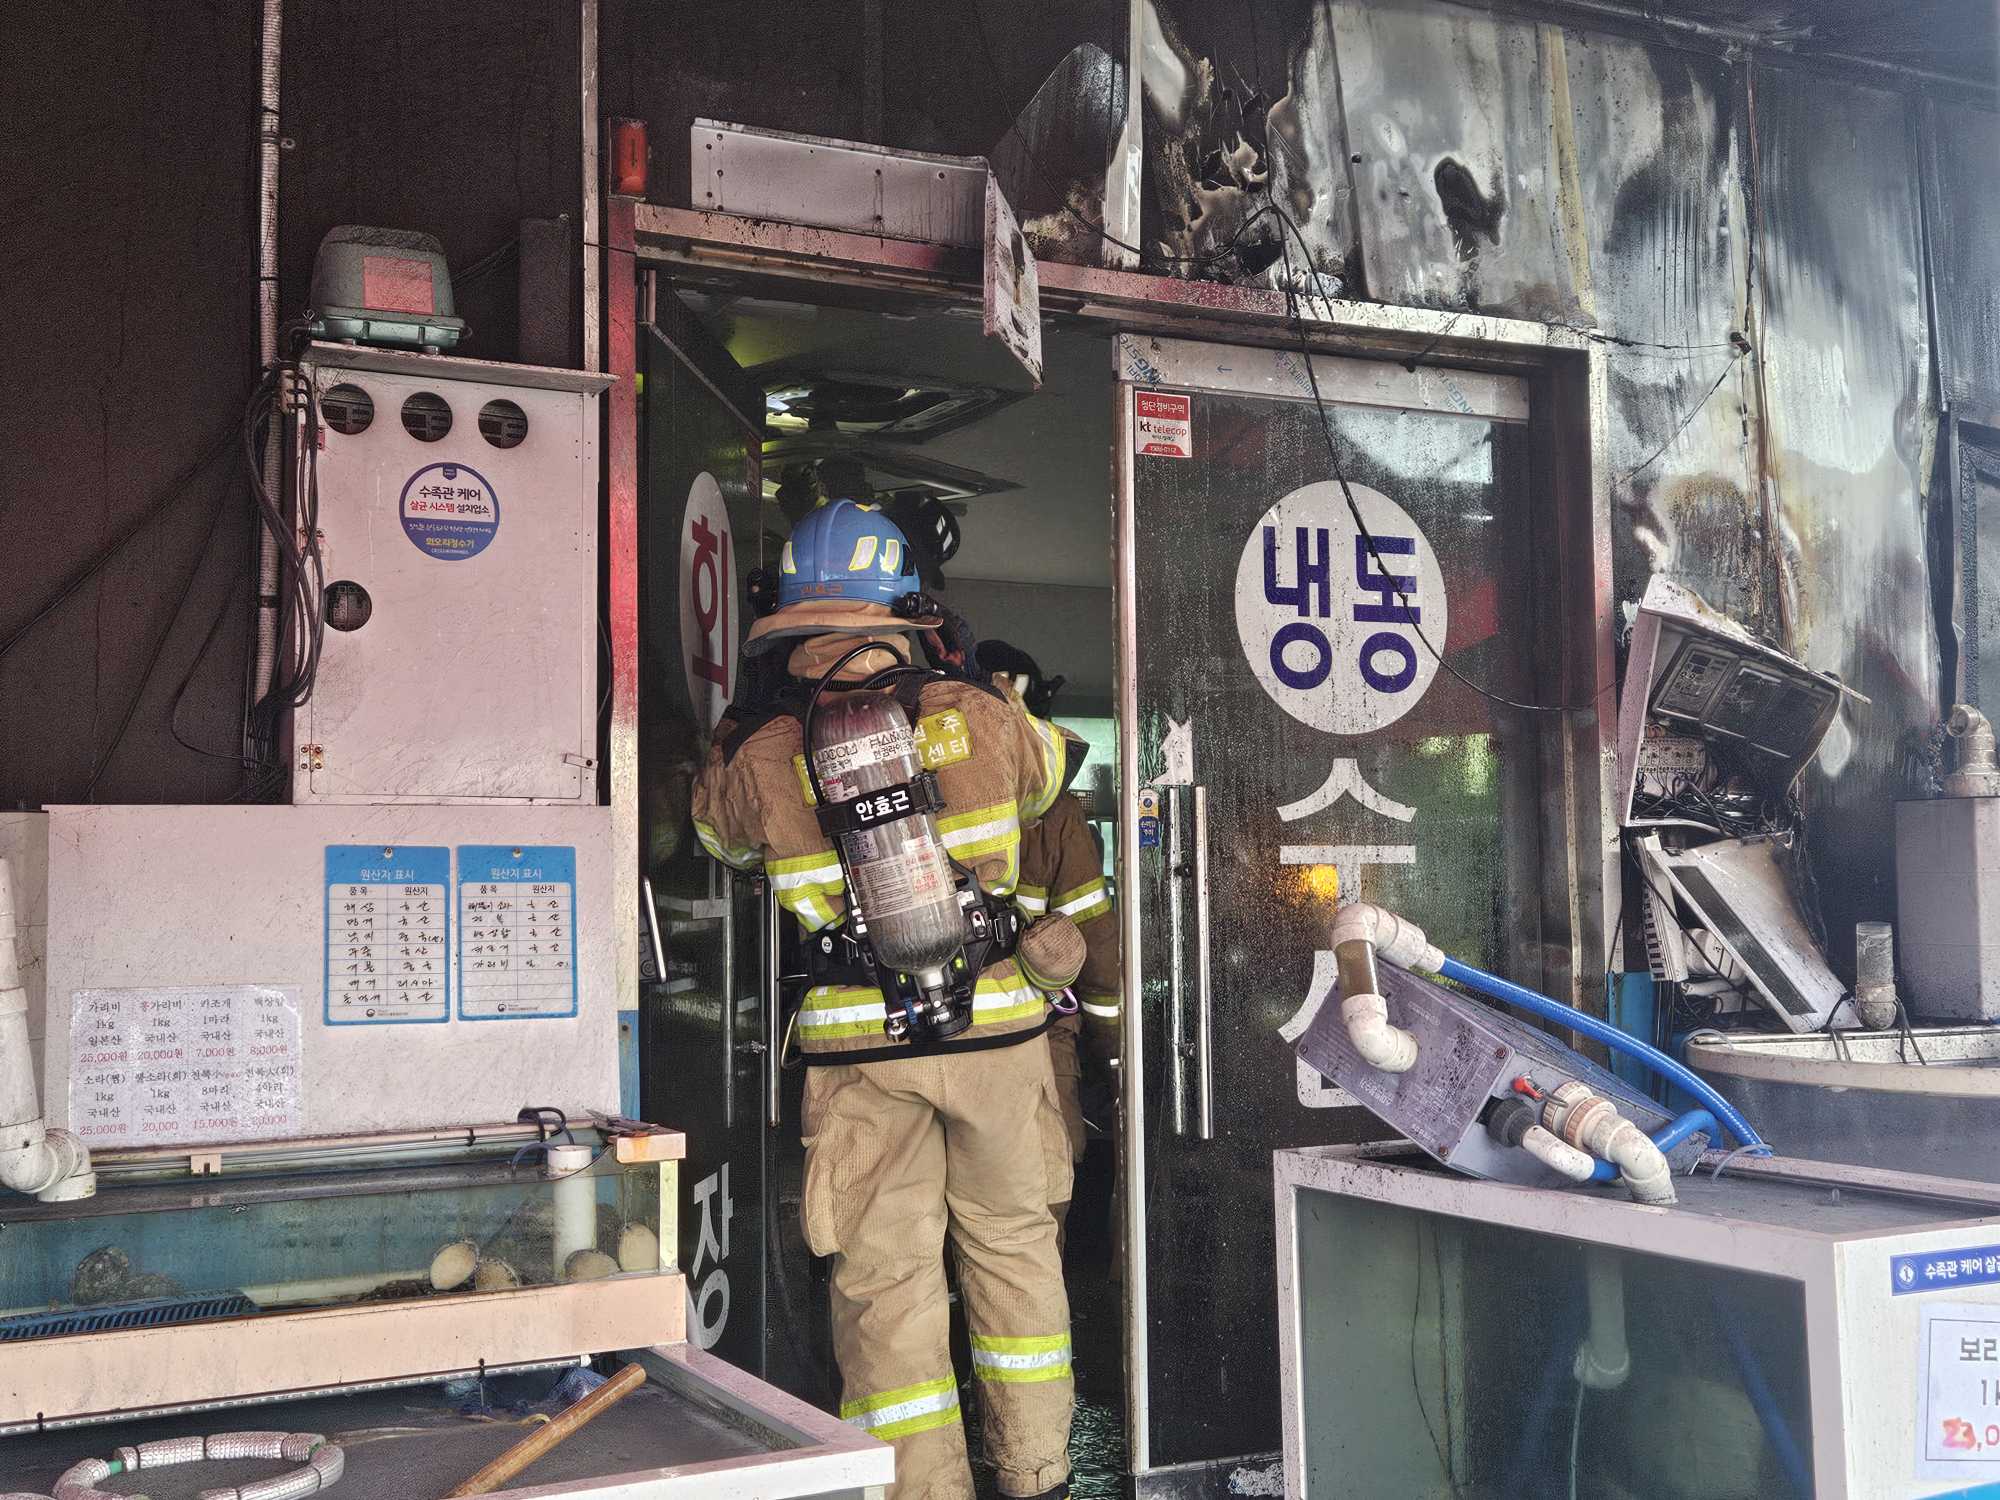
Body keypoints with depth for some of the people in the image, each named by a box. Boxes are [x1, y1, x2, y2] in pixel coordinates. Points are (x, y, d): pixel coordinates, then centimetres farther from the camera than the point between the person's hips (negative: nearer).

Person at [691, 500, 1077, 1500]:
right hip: (995, 1024, 1)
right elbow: (1046, 770, 22)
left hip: (860, 1043, -1)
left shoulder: (758, 751, -2)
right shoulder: (974, 715, 0)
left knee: (884, 1269, 8)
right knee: (1011, 1241, 16)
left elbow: (720, 831, 19)